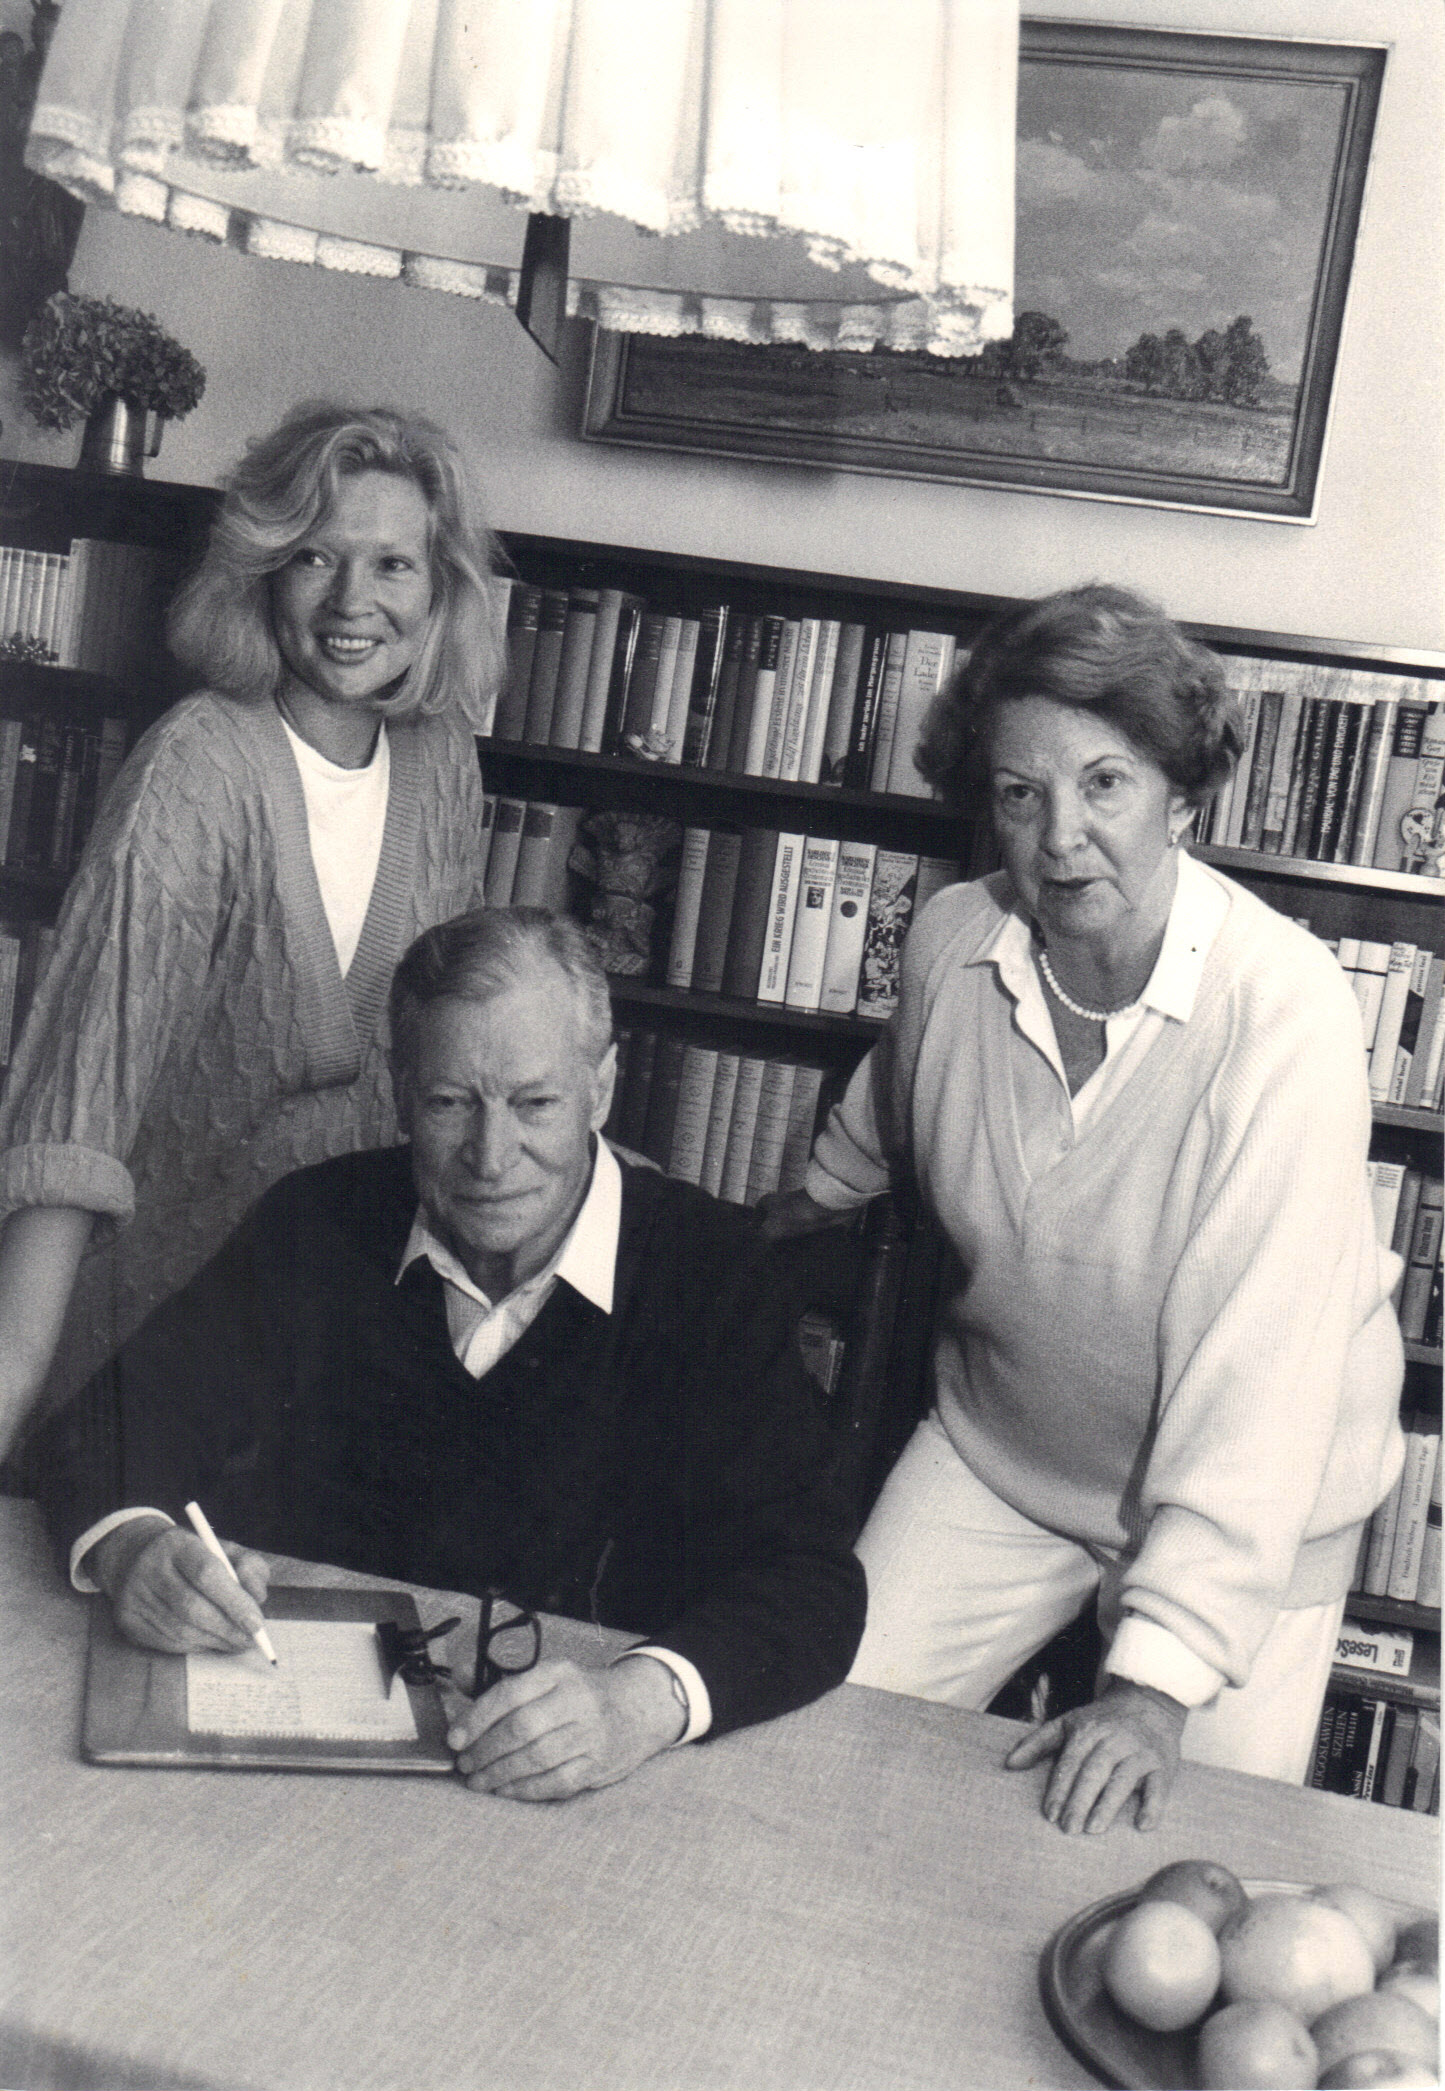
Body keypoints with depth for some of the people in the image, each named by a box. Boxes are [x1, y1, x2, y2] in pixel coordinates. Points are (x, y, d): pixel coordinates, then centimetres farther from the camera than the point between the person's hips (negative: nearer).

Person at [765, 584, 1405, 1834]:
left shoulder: (1283, 1005, -27)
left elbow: (1262, 1364, -31)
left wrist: (1158, 1678, -34)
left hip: (1247, 1508, -3)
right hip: (994, 1452, 4)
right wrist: (812, 1204, 32)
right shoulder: (952, 944, -12)